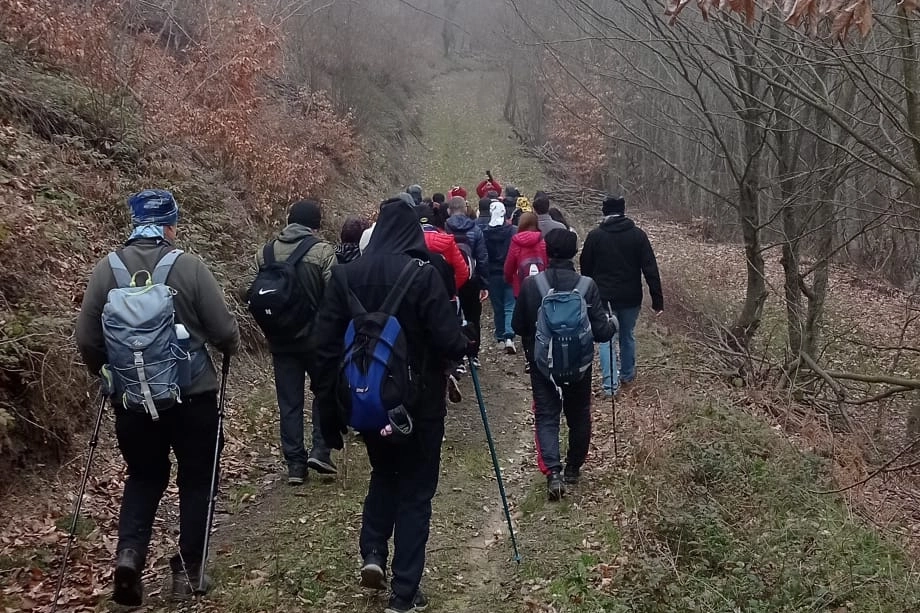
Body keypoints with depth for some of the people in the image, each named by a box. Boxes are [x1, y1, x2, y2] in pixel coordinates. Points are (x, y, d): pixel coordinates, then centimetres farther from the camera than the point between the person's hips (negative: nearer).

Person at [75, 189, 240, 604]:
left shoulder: (106, 269, -5)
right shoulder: (188, 266, -12)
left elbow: (86, 339, -1)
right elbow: (224, 330, -10)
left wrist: (105, 370, 18)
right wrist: (230, 348, 13)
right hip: (192, 395, -3)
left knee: (144, 476, 20)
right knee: (197, 479, 14)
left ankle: (129, 553, -1)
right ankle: (188, 571, 16)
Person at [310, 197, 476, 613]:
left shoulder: (345, 275, -4)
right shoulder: (422, 275, -16)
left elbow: (326, 346, -5)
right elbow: (447, 339, -18)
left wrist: (329, 407, 3)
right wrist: (468, 346, 6)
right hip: (418, 403, -4)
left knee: (383, 474, 28)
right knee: (415, 490, 8)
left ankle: (372, 552, 11)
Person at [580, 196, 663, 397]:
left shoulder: (595, 236, -6)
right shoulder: (638, 235, -4)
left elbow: (585, 268, 1)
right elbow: (650, 268, -7)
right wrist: (657, 299, -5)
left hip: (604, 297, -2)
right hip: (630, 297, 2)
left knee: (606, 338, 4)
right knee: (628, 336, 20)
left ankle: (610, 383, -5)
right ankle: (627, 374, 35)